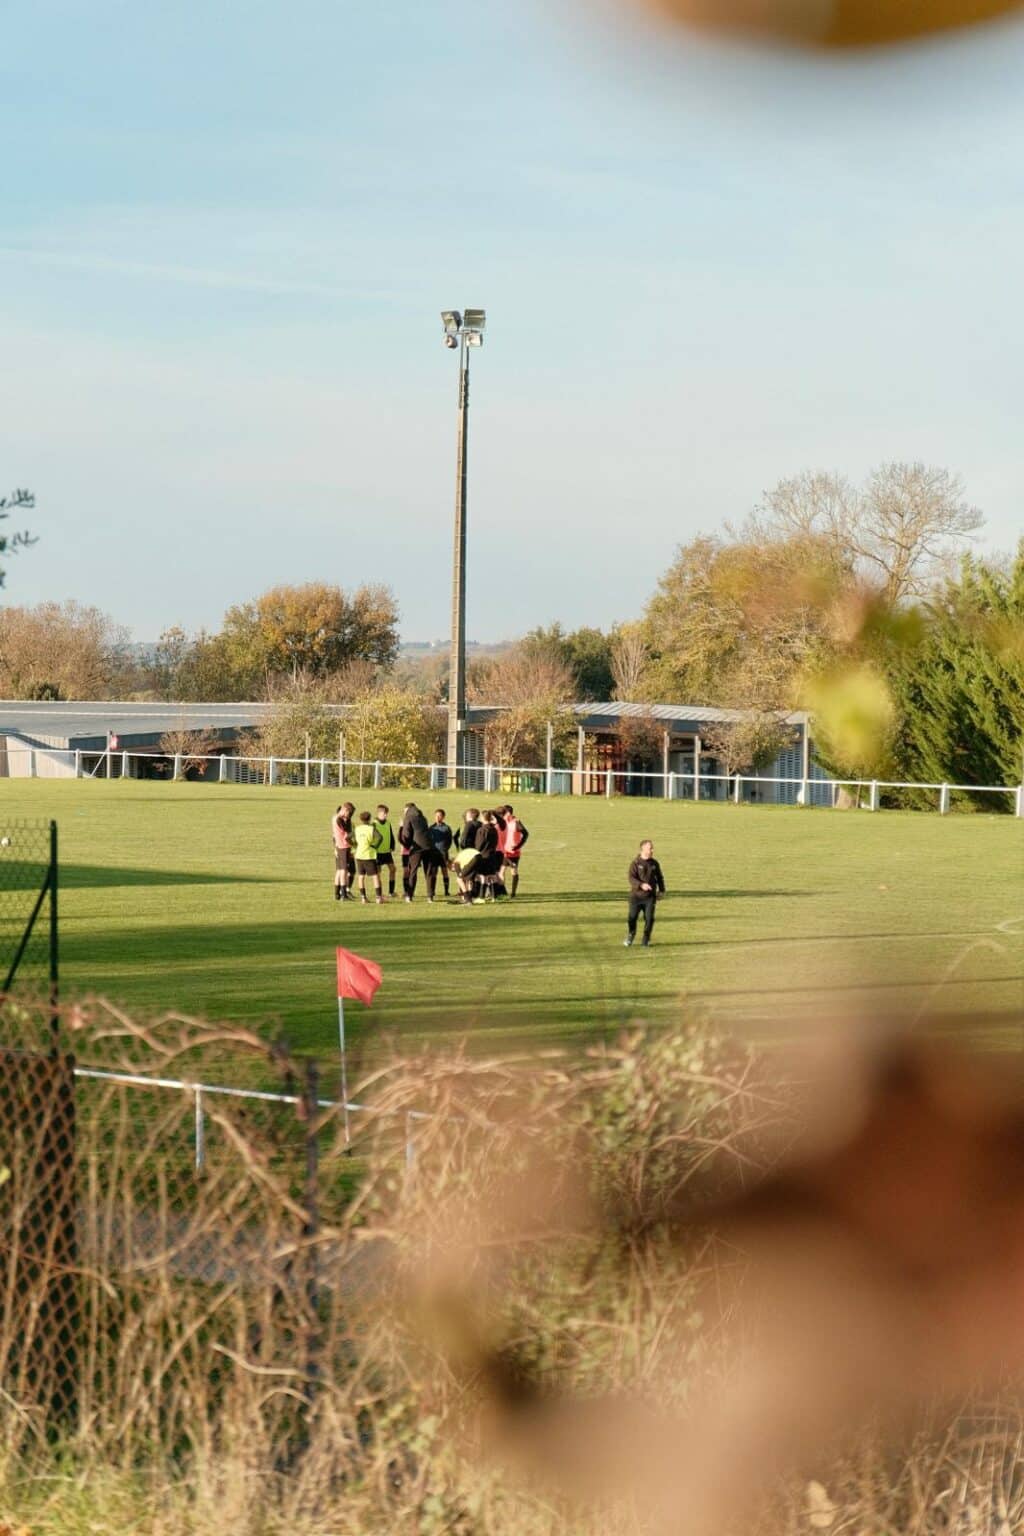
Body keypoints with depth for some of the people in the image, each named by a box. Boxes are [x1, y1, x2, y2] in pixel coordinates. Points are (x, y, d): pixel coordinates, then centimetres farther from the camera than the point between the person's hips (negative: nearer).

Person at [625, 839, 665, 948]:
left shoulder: (654, 863, 7)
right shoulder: (635, 863, -5)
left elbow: (659, 877, 19)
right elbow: (631, 878, -13)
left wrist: (661, 890, 9)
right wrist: (641, 885, -28)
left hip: (650, 897, 2)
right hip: (636, 895, -2)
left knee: (649, 919, -5)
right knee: (632, 917, -3)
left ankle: (645, 941, 8)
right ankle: (630, 935, 27)